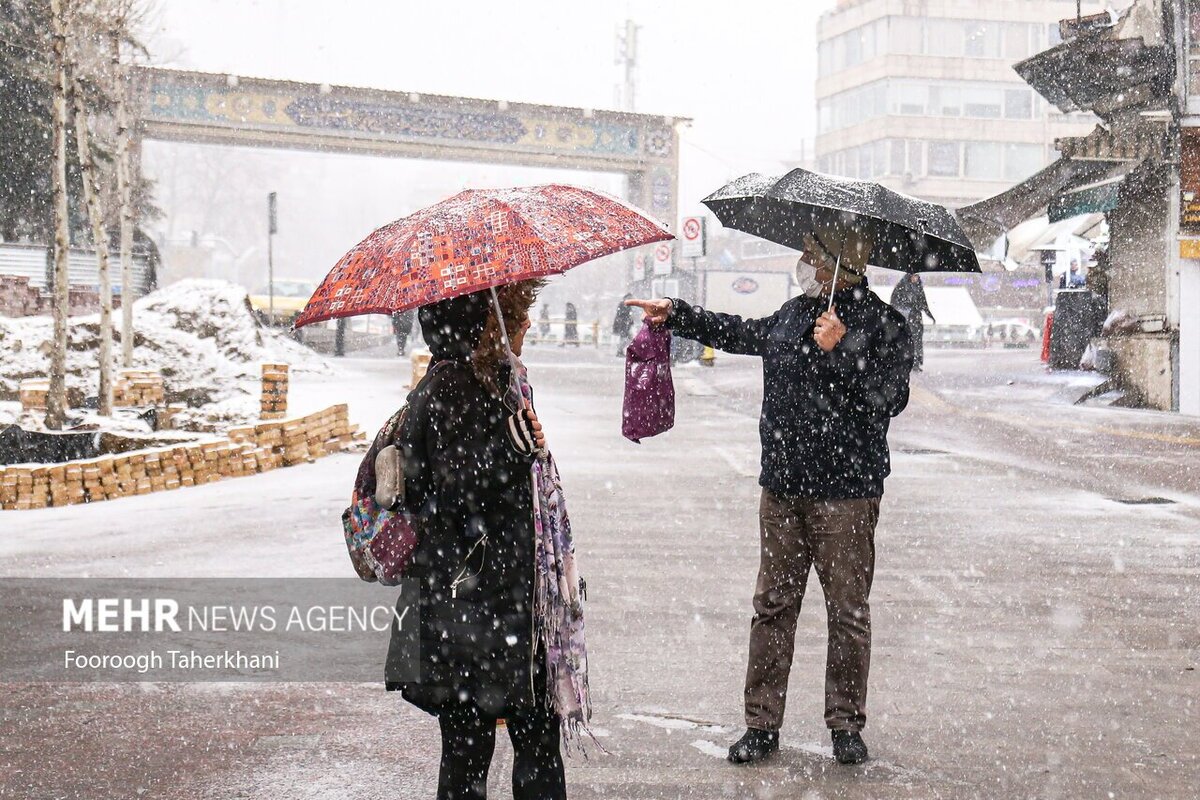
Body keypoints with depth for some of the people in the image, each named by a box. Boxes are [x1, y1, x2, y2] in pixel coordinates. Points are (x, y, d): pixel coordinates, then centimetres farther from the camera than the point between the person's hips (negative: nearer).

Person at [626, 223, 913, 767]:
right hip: (782, 487, 6)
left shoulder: (883, 325, -8)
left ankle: (846, 726, 15)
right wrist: (676, 315, 32)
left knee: (848, 610, 3)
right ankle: (762, 724, 15)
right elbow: (744, 335, 29)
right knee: (773, 604, 8)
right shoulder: (793, 313, 12)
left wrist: (838, 350, -24)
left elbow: (889, 397, -19)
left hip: (846, 494, -6)